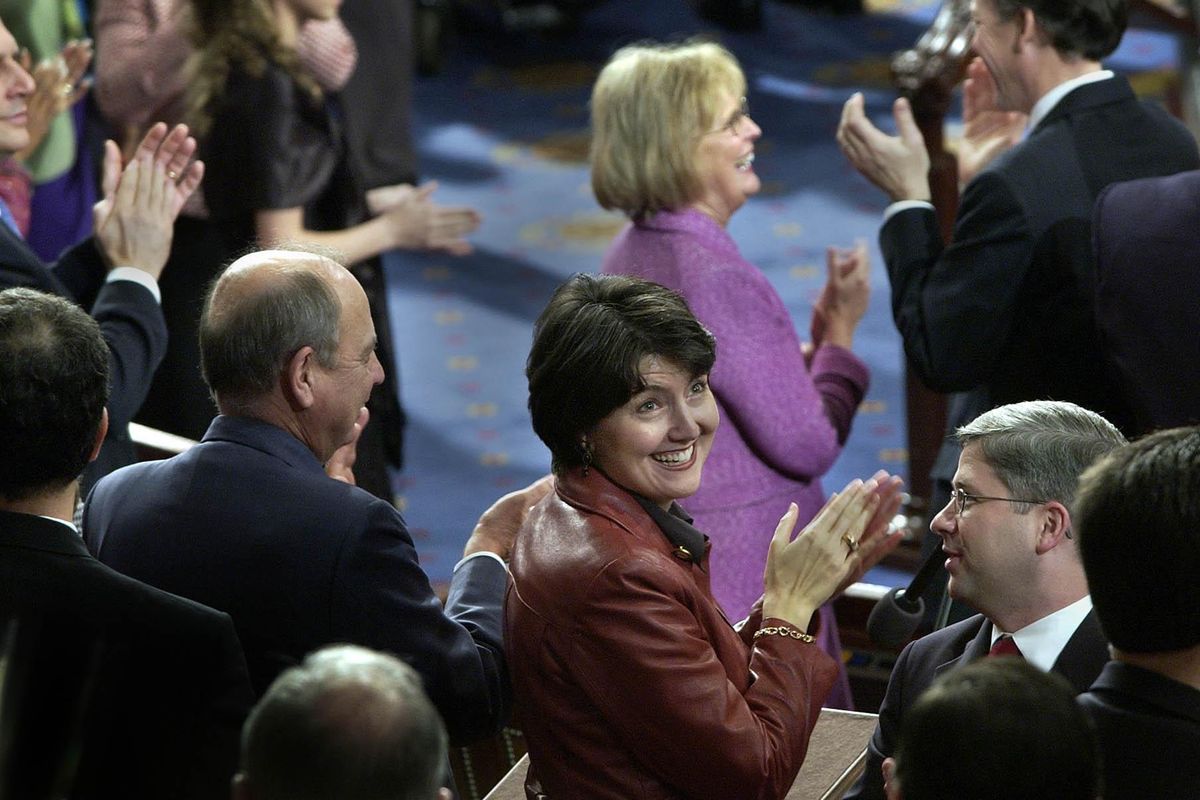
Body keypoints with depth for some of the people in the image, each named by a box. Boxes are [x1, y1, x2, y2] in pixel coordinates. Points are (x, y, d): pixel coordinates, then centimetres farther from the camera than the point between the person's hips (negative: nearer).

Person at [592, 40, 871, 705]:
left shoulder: (632, 255, 7)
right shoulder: (716, 277, -22)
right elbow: (808, 445, -17)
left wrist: (813, 341, 6)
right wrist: (841, 331, -5)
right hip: (740, 572, -10)